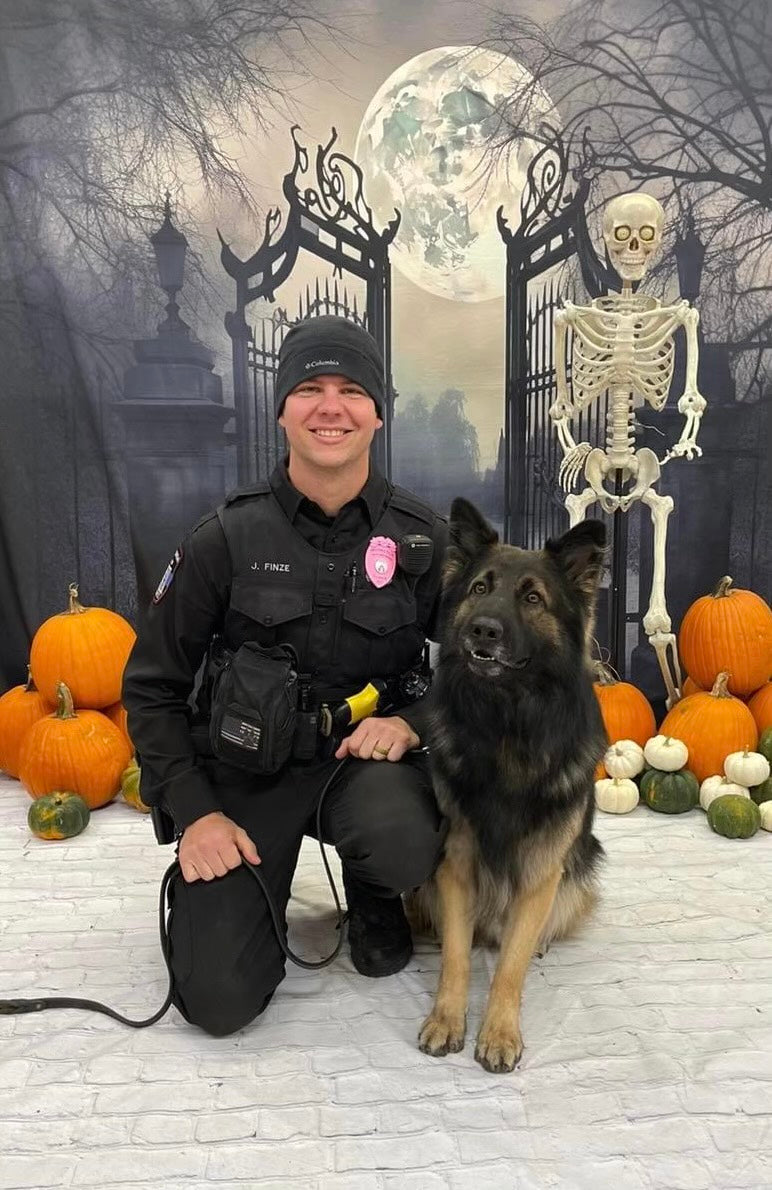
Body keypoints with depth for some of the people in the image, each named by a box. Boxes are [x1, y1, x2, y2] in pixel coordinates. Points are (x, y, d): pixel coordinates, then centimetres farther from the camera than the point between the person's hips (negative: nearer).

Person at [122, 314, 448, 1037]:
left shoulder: (423, 539, -6)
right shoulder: (228, 538, -9)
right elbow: (152, 687, -1)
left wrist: (410, 723, -17)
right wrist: (193, 812, -11)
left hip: (365, 755, 1)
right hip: (243, 768, 0)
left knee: (404, 845, -35)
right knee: (218, 1000, -12)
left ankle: (374, 897, 6)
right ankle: (234, 892, 24)